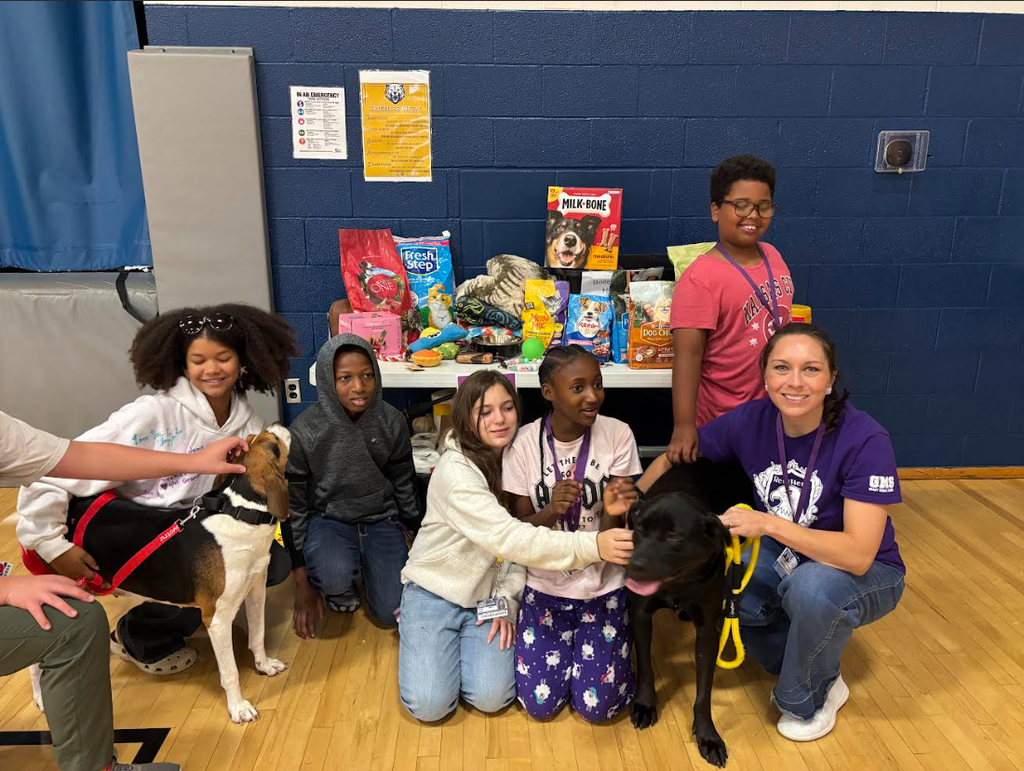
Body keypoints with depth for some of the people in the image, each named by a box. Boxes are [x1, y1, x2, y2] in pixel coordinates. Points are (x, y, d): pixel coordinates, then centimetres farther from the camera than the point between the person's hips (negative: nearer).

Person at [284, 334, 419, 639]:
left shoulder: (392, 422, -10)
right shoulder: (304, 432, -17)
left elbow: (404, 485, 5)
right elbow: (293, 506, -8)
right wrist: (303, 583, -8)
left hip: (380, 518, 2)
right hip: (328, 519, -2)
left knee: (392, 613, -11)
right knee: (335, 576, -34)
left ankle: (367, 565, 20)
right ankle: (338, 586, 4)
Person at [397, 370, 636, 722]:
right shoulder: (455, 470, -25)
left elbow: (520, 537, -2)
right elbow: (507, 538, -37)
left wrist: (504, 600, -13)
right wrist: (592, 545, -46)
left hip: (487, 595, 4)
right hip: (434, 590, -3)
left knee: (491, 698, -13)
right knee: (429, 704, -12)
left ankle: (469, 638, 17)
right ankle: (415, 628, 16)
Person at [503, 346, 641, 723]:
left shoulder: (617, 435, -12)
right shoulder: (525, 442, -12)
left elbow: (612, 525, -13)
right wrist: (551, 512, -29)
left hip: (603, 585, 0)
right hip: (546, 585, 1)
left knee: (597, 706, -5)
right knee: (540, 703, -1)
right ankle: (569, 642, 29)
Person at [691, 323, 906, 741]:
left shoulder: (865, 439, -29)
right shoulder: (751, 420, -17)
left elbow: (859, 555, -33)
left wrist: (770, 524, -40)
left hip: (866, 575, -4)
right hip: (785, 558, 5)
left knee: (813, 585, -37)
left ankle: (810, 699, -3)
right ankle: (811, 669, 10)